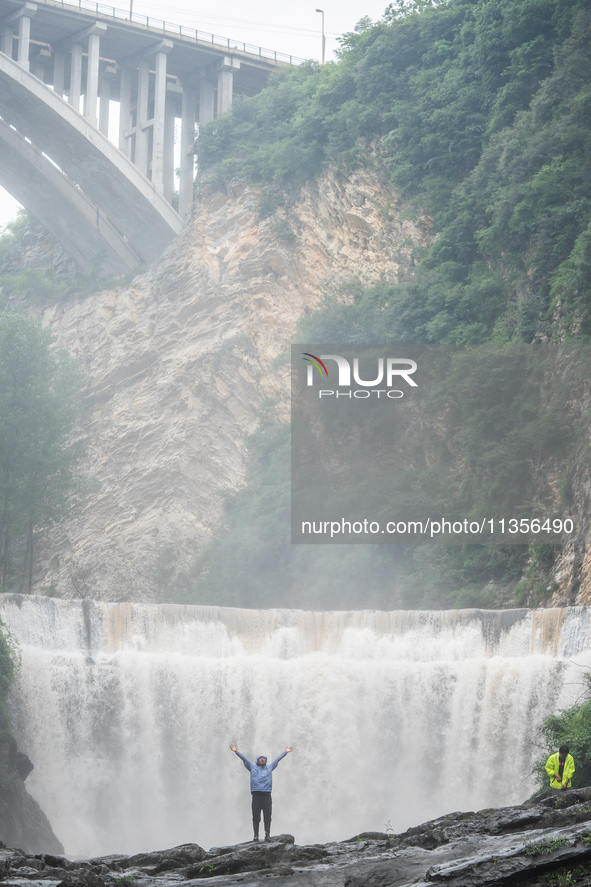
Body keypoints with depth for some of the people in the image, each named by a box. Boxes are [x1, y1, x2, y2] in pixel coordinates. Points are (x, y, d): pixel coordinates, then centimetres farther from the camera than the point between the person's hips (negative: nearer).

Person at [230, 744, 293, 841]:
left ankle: (267, 835, -5)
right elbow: (244, 758, 16)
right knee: (256, 816, -4)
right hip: (256, 795, -1)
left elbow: (278, 759, 26)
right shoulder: (252, 767, 17)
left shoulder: (270, 768, 21)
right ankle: (256, 835, -3)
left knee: (267, 816, -5)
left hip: (267, 795, 1)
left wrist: (286, 752, 29)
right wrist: (236, 752, 9)